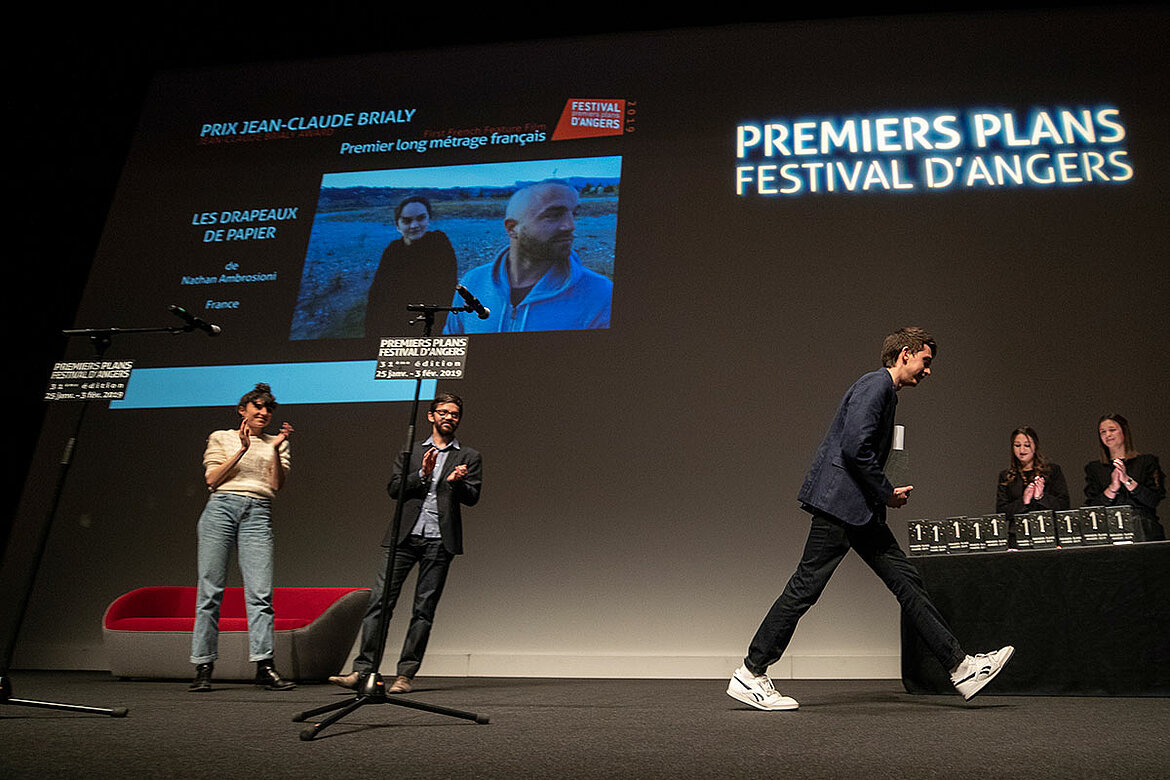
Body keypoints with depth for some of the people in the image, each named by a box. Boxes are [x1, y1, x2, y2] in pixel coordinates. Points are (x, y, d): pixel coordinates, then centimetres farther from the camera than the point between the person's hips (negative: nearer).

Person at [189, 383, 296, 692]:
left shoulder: (276, 444, 20)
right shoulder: (221, 438, 16)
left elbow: (276, 484, 6)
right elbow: (212, 479, 3)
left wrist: (276, 448, -4)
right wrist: (242, 449, -4)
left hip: (258, 515, 1)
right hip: (221, 507, -1)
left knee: (260, 592, -10)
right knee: (210, 589, -4)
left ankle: (264, 665, -11)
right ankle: (203, 667, 3)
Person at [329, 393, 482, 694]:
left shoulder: (469, 457, 14)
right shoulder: (410, 452, 18)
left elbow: (472, 497, 3)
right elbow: (393, 488, 7)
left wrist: (456, 482, -17)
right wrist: (422, 474, -8)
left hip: (439, 540, -1)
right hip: (404, 535, 1)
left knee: (424, 610, 0)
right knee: (379, 601, -8)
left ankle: (405, 674, 7)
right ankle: (363, 671, -6)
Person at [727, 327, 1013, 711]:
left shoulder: (885, 391, 22)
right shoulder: (876, 385, -10)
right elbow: (854, 447, -22)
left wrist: (885, 493, 13)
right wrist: (887, 493, -11)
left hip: (860, 509, 11)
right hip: (839, 502, -11)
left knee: (907, 580, 8)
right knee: (805, 588, -8)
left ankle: (960, 667, 13)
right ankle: (750, 675, -1)